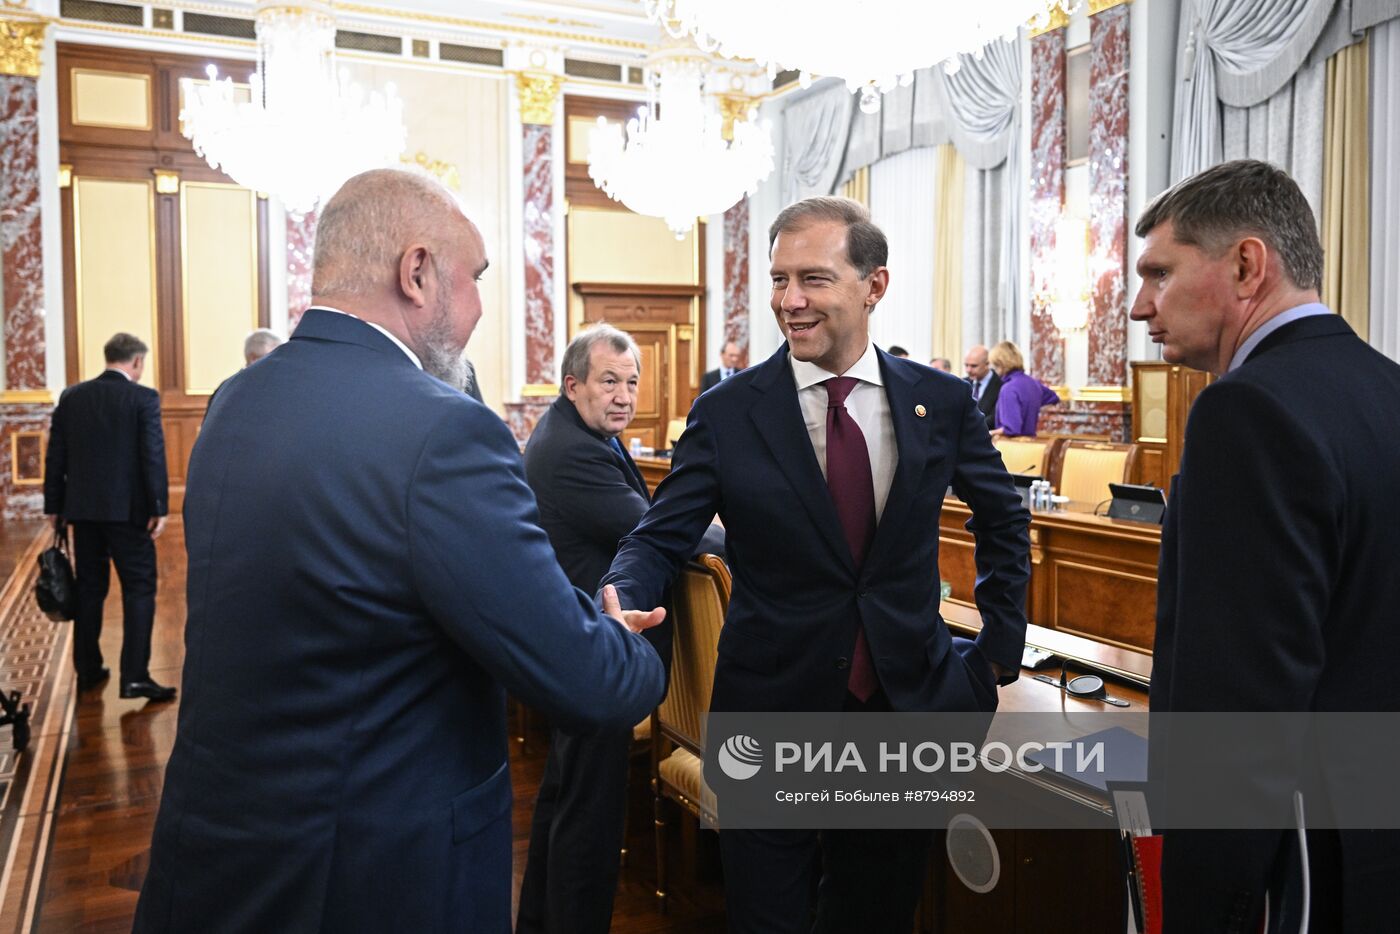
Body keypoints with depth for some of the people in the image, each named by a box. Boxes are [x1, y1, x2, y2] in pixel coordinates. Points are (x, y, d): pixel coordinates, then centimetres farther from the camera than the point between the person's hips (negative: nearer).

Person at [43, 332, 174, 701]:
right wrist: (158, 507, -10)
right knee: (139, 590, 0)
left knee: (89, 588, 15)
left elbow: (55, 456, 8)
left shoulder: (71, 396, 6)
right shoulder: (144, 397, -8)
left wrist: (54, 506, 14)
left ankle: (88, 669, 24)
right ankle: (134, 676, -6)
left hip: (82, 508, 5)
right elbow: (153, 455, -13)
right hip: (128, 509, -5)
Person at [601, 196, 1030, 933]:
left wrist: (999, 645, 9)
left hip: (908, 704, 3)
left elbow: (1002, 518, 12)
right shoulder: (727, 413, -9)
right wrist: (622, 598, -30)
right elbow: (660, 538, -9)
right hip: (772, 713, -2)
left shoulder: (941, 401, -2)